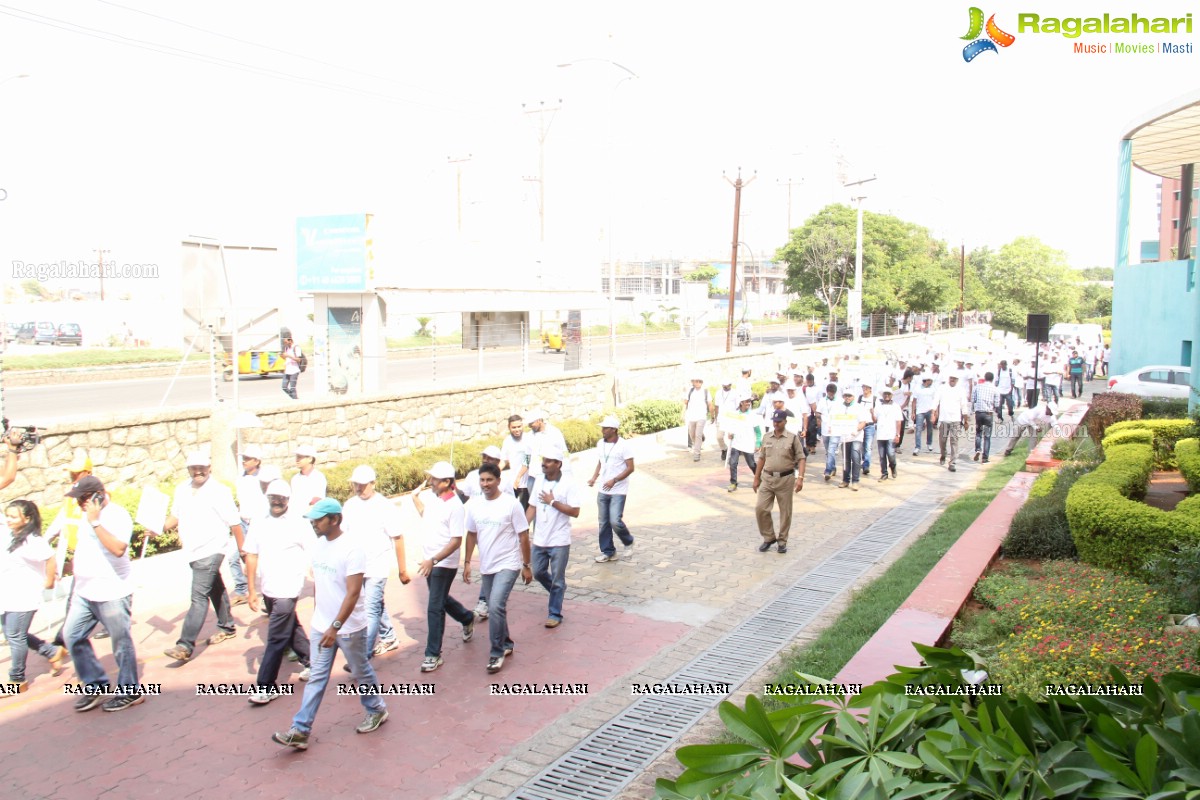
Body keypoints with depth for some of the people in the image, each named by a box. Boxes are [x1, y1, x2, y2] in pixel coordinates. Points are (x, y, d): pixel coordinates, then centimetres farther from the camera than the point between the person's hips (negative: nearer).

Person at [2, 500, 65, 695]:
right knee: (12, 636, 15)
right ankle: (53, 652, 27)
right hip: (6, 598, 8)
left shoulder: (32, 541, -18)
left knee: (16, 638, 0)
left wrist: (49, 582, -13)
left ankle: (17, 681, 13)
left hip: (22, 599, -8)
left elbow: (50, 559, -19)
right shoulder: (9, 536, 6)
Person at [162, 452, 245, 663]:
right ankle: (226, 627, 37)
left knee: (199, 596, -12)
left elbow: (234, 522, -9)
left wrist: (242, 550, -7)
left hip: (210, 551, -7)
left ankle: (186, 645, -13)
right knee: (215, 589, 21)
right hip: (192, 551, 7)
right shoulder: (182, 490, 7)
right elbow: (176, 516, 17)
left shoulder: (220, 491, -12)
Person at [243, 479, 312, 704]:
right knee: (291, 629, 19)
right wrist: (251, 590, 3)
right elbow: (251, 556, 6)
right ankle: (311, 662, 37)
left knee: (276, 638, -4)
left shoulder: (299, 525, -8)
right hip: (267, 590, 6)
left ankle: (266, 686, 2)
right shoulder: (259, 524, 4)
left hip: (287, 591, -5)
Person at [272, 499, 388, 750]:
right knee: (316, 678, 9)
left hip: (349, 627, -6)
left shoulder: (351, 548, -22)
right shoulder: (318, 544, 1)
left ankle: (376, 710, 34)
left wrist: (336, 627, -28)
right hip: (321, 625, 6)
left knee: (361, 672, 13)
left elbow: (353, 593, -25)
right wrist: (318, 616, 17)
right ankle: (300, 730, 11)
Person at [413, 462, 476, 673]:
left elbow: (456, 541, -27)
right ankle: (467, 619, 50)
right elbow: (424, 512, 28)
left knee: (435, 608, -4)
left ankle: (433, 655, 6)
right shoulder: (431, 496, 0)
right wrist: (416, 495, 11)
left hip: (444, 564, -8)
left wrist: (433, 560, -33)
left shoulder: (455, 506, -22)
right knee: (441, 600, 25)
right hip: (430, 561, 8)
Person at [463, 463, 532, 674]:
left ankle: (497, 653, -4)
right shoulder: (474, 504, 1)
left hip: (508, 565, -5)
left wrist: (526, 565, -7)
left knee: (496, 606, -18)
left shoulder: (511, 504, -13)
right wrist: (467, 562, 9)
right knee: (495, 608, 15)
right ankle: (506, 643, 36)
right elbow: (471, 534, 12)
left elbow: (523, 536, -8)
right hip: (486, 566, 6)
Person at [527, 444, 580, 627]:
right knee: (538, 573, 16)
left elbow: (575, 512, -18)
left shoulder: (568, 484, -14)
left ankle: (555, 614, 18)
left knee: (557, 579, 5)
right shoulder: (539, 481, 3)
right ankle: (558, 591, 42)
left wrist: (553, 502, -21)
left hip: (559, 541, -5)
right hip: (539, 540, 6)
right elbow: (532, 507, 8)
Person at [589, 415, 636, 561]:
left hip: (618, 491, -6)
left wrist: (614, 480, -23)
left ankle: (628, 543, 14)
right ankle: (608, 552, 20)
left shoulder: (624, 445, -12)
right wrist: (594, 477, 1)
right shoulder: (600, 444, 7)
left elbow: (630, 468, -13)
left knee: (615, 521, -13)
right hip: (603, 491, 6)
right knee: (603, 522, 8)